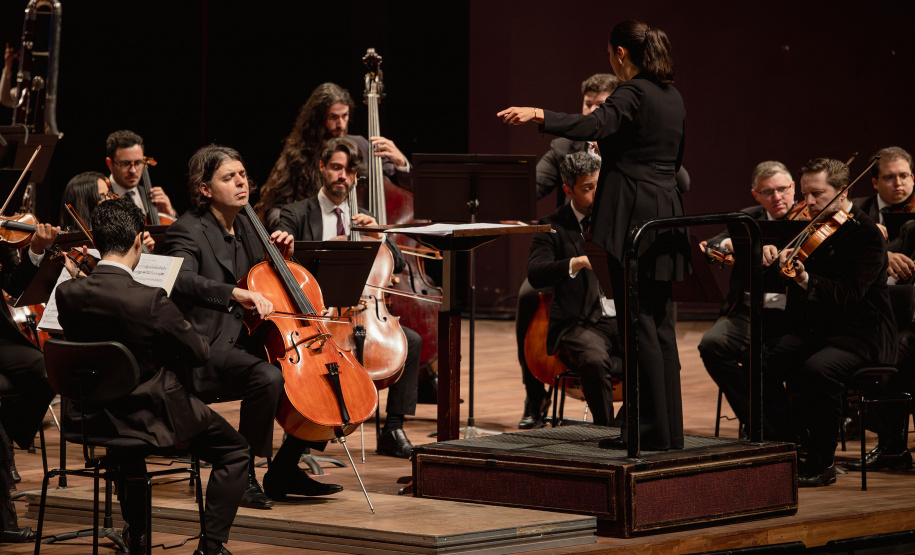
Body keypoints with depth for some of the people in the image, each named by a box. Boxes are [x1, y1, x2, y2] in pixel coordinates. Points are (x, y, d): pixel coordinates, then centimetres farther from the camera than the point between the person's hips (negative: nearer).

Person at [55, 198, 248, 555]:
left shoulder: (68, 294, -13)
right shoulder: (150, 301, -27)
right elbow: (199, 354, -15)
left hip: (91, 417, 6)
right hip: (152, 417, -5)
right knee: (234, 450, 15)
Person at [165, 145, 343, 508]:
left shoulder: (244, 227, 16)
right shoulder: (188, 230, -9)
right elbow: (182, 280, -30)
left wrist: (281, 258, 7)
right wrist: (236, 292, -42)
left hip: (246, 343, 9)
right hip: (208, 350, -9)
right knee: (268, 376, -35)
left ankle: (285, 470, 10)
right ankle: (241, 474, -19)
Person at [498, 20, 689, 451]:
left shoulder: (632, 93, -11)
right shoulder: (672, 98, 16)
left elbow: (591, 127, -28)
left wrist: (539, 115, -20)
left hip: (636, 218, -9)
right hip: (667, 214, 9)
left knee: (641, 326, -5)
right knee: (660, 326, 11)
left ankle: (652, 432, -4)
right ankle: (668, 429, 14)